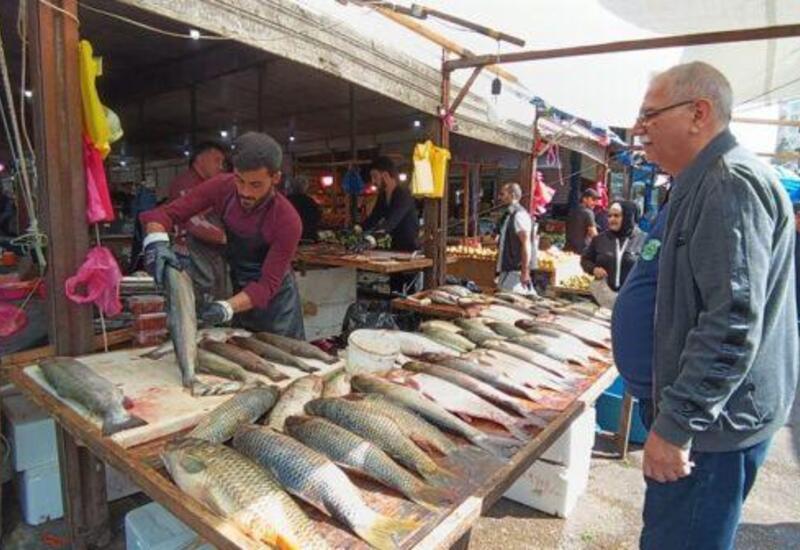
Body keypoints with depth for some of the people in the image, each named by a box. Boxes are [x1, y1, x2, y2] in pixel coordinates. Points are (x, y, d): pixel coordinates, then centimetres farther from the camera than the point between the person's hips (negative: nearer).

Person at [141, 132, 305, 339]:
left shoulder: (288, 221, -28)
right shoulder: (222, 187, -17)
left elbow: (268, 284, -26)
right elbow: (167, 212, -12)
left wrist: (227, 308, -39)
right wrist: (157, 242, -33)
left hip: (274, 302, -4)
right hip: (237, 293, 4)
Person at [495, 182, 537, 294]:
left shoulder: (519, 215, -14)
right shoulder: (509, 215, 16)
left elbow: (526, 244, -20)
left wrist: (525, 271, -22)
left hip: (517, 269, -10)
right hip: (508, 268, 10)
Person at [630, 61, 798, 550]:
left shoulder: (731, 184, -19)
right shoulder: (708, 183, 14)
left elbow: (733, 324, -27)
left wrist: (677, 425, -23)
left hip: (715, 423, -10)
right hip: (704, 414, 10)